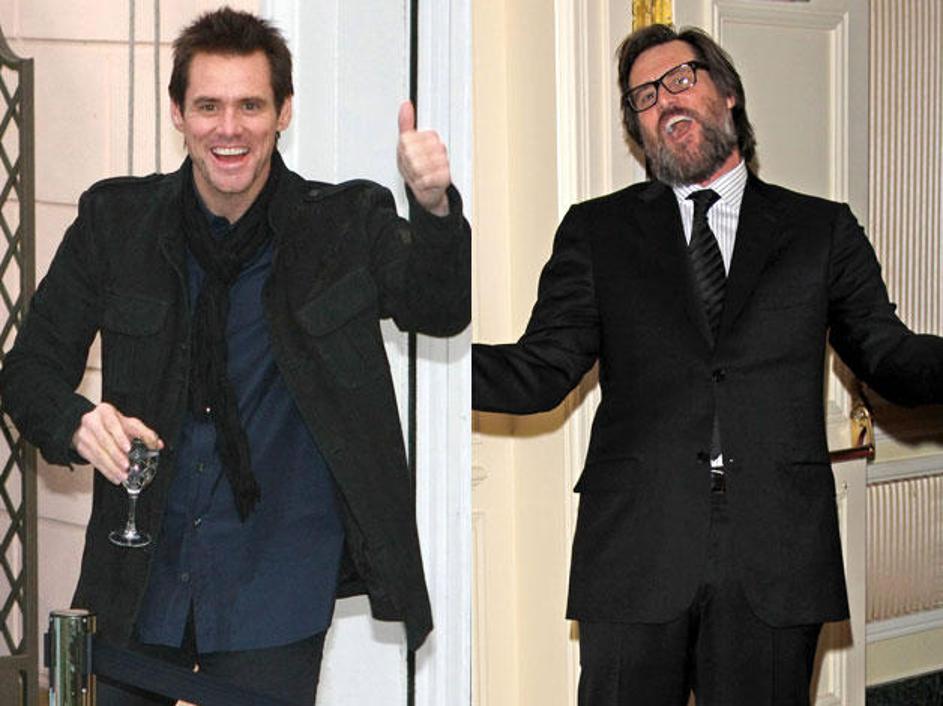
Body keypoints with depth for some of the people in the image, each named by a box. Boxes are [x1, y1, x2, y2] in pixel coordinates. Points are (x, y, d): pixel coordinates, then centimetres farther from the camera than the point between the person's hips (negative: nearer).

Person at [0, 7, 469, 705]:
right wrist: (80, 424, -19)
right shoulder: (115, 220, 0)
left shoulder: (346, 225, -3)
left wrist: (434, 206, -39)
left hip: (275, 583, -2)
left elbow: (441, 309, -19)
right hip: (140, 578, 2)